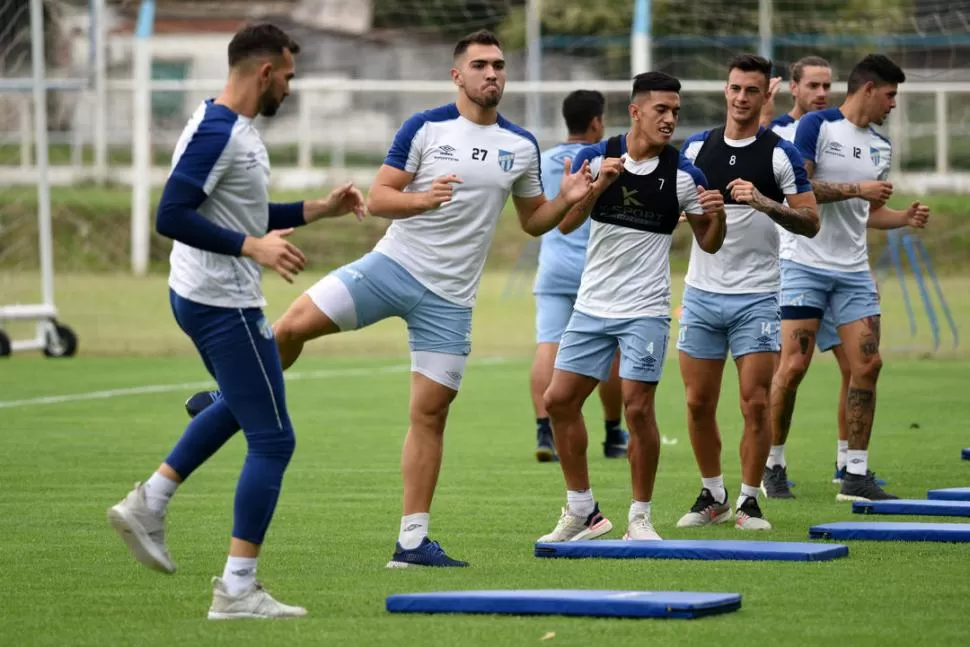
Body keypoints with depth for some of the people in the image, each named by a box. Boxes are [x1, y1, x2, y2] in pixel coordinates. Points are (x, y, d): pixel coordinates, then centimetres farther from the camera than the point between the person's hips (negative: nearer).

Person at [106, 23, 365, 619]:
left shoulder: (236, 128, 12)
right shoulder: (217, 132, -20)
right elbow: (172, 216, -27)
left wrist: (320, 209, 17)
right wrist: (254, 247, -30)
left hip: (201, 299, 11)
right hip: (224, 303, -11)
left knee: (241, 405, 33)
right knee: (273, 440, -6)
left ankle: (149, 504, 28)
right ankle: (237, 588, -6)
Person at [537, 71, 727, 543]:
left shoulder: (683, 174, -5)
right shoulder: (595, 158, -2)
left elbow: (708, 243, 4)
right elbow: (566, 224, -7)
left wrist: (716, 216, -18)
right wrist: (598, 184, -22)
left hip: (644, 310, -3)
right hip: (592, 306, 3)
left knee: (638, 408, -9)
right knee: (559, 401, 3)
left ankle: (640, 518, 4)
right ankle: (582, 511, 16)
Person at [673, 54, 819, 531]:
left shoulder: (780, 154, -3)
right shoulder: (696, 147, 7)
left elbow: (810, 223, -5)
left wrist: (765, 203, -20)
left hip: (756, 296, -3)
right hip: (701, 293, 3)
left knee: (755, 403, -7)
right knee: (698, 403, 4)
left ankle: (748, 501, 4)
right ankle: (712, 495, 19)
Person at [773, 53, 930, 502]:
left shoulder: (881, 148, 14)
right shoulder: (817, 126, -7)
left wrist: (904, 218, 5)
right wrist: (856, 188, -19)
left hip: (853, 270, 6)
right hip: (806, 264, -6)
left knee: (866, 364, -3)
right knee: (793, 365, -8)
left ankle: (856, 474, 2)